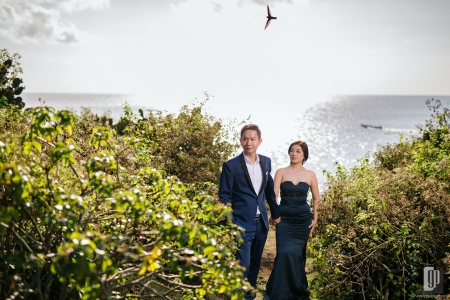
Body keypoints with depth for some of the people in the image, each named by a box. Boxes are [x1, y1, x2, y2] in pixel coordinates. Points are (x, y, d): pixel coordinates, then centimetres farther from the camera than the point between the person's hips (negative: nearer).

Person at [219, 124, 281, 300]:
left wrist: (275, 213, 22)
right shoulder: (231, 165, -10)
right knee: (243, 265, -4)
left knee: (255, 264, 17)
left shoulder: (266, 162, 5)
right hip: (241, 223, -5)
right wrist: (229, 224, -15)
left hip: (261, 222, 5)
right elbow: (224, 196, -8)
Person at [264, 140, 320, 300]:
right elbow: (273, 195, -11)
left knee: (298, 254, 7)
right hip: (284, 218, -2)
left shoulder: (310, 175, 2)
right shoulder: (281, 172, -3)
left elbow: (316, 198, 13)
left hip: (303, 219, 2)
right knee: (286, 253, -15)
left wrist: (315, 218, 8)